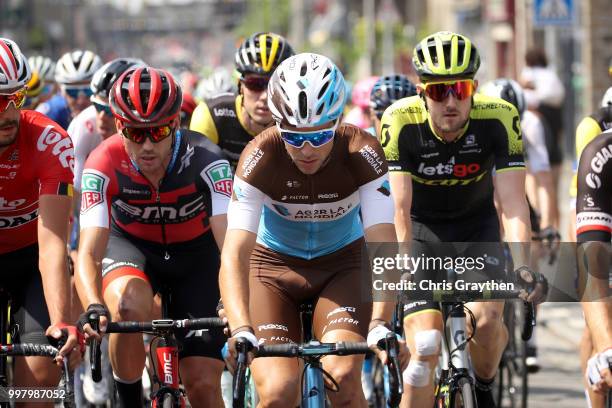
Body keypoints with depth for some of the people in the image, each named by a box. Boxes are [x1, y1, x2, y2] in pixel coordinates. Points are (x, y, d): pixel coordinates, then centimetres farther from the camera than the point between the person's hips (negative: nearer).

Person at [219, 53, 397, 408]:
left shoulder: (362, 153, -26)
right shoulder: (261, 156, -28)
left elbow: (383, 246, -33)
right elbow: (235, 253, -35)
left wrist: (380, 324, -48)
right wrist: (241, 331, -51)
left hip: (342, 264, 0)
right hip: (273, 265, 0)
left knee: (343, 376, -24)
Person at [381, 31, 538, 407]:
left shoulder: (499, 118, -25)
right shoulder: (401, 122, -26)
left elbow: (514, 203, -27)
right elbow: (400, 208, -27)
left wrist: (523, 270, -40)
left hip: (477, 225, 1)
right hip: (422, 227, -1)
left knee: (487, 317, -22)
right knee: (425, 348, -15)